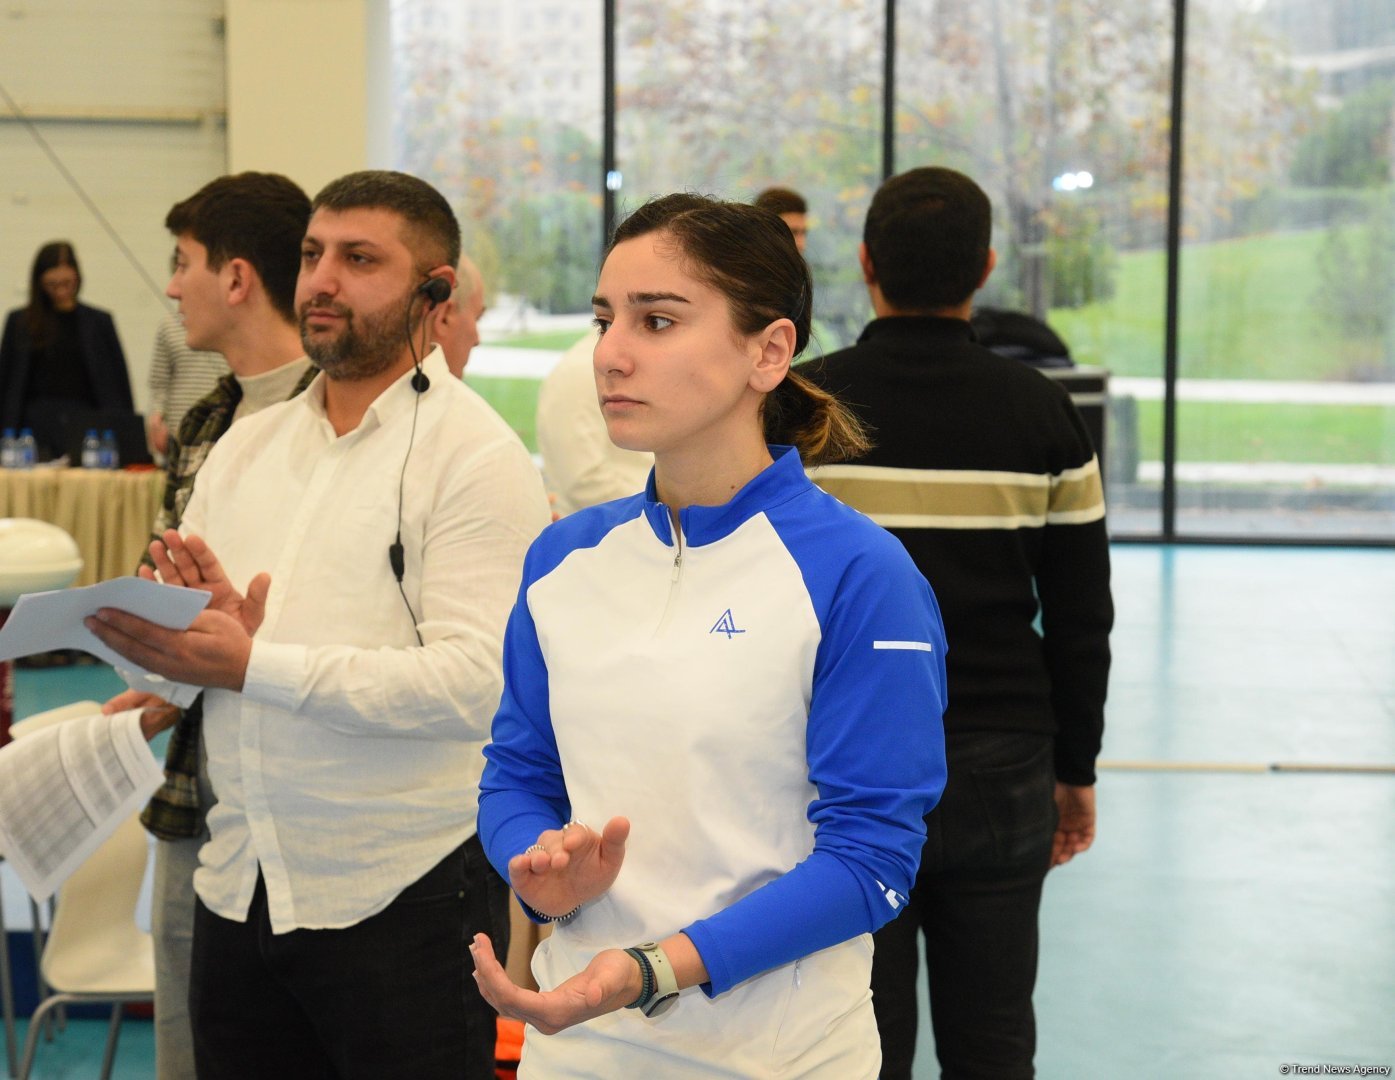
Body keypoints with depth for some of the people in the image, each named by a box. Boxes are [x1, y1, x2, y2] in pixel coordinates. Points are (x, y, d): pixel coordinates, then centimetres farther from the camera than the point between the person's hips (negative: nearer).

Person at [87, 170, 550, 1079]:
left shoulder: (474, 453, -8)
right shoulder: (247, 444, 12)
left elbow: (478, 681, -21)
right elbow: (167, 669, 10)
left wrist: (252, 663, -21)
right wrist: (181, 618, -13)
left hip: (404, 894, -6)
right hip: (240, 886, 6)